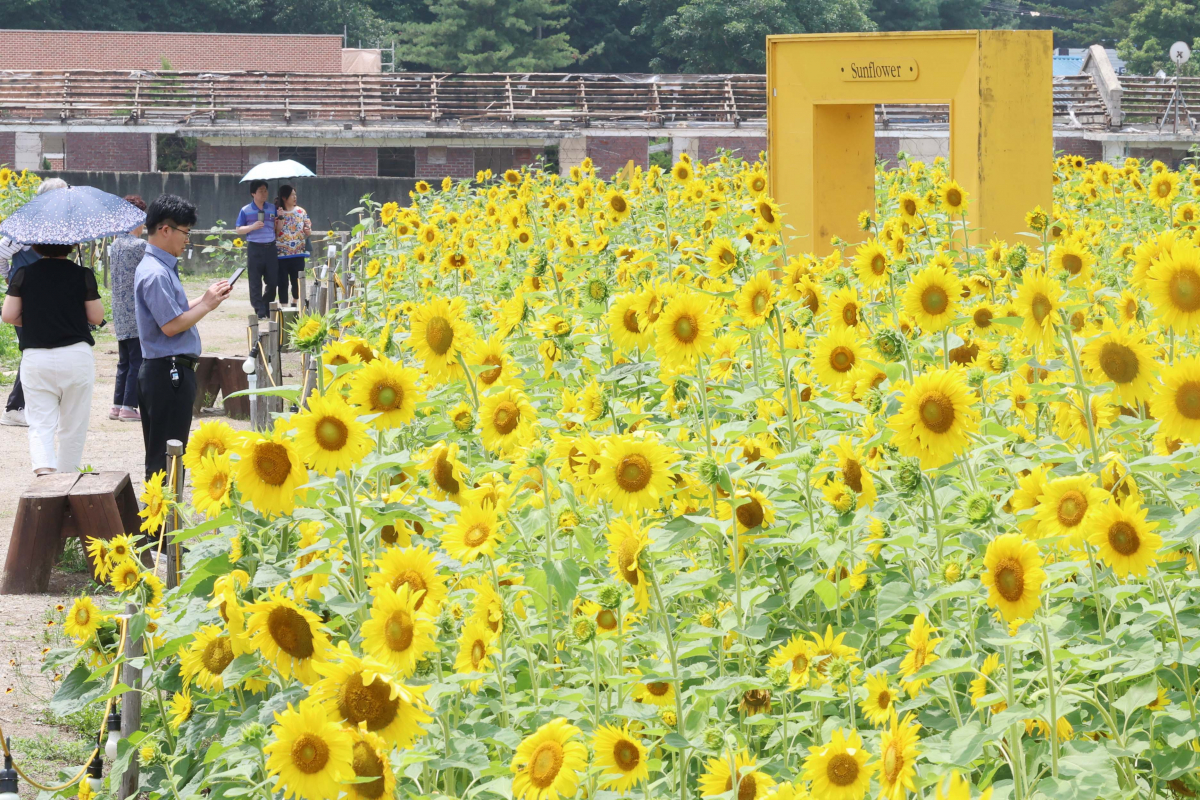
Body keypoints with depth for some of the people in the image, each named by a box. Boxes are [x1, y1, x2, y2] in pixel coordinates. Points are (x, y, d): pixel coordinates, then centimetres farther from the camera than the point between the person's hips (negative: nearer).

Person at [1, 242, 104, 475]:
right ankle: (67, 474, 17)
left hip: (35, 358, 1)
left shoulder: (23, 276, -1)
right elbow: (97, 317, 0)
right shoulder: (83, 275, -4)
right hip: (76, 355, -1)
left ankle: (43, 467, -22)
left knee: (40, 424, 1)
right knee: (73, 425, 12)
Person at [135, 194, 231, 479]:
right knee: (167, 457, -6)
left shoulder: (162, 267, 14)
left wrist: (207, 299, 11)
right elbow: (171, 325, -22)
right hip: (169, 372, -11)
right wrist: (206, 304, -11)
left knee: (162, 455, 15)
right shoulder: (156, 273, -19)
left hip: (171, 373, 11)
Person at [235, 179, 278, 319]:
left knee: (273, 281, 3)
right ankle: (260, 312, 4)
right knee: (255, 283, -1)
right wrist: (252, 227, -14)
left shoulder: (272, 208, 11)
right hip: (254, 248, -3)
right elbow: (239, 230, 4)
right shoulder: (246, 210, 2)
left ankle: (267, 308, 20)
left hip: (270, 248, 3)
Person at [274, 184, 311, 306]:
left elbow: (308, 231, 10)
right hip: (282, 254, -2)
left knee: (297, 282, 3)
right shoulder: (277, 212, -2)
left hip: (298, 254, 2)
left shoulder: (301, 212, 6)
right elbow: (277, 232, -9)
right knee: (283, 282, 1)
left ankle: (297, 304, 18)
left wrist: (308, 230, -12)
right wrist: (280, 217, -19)